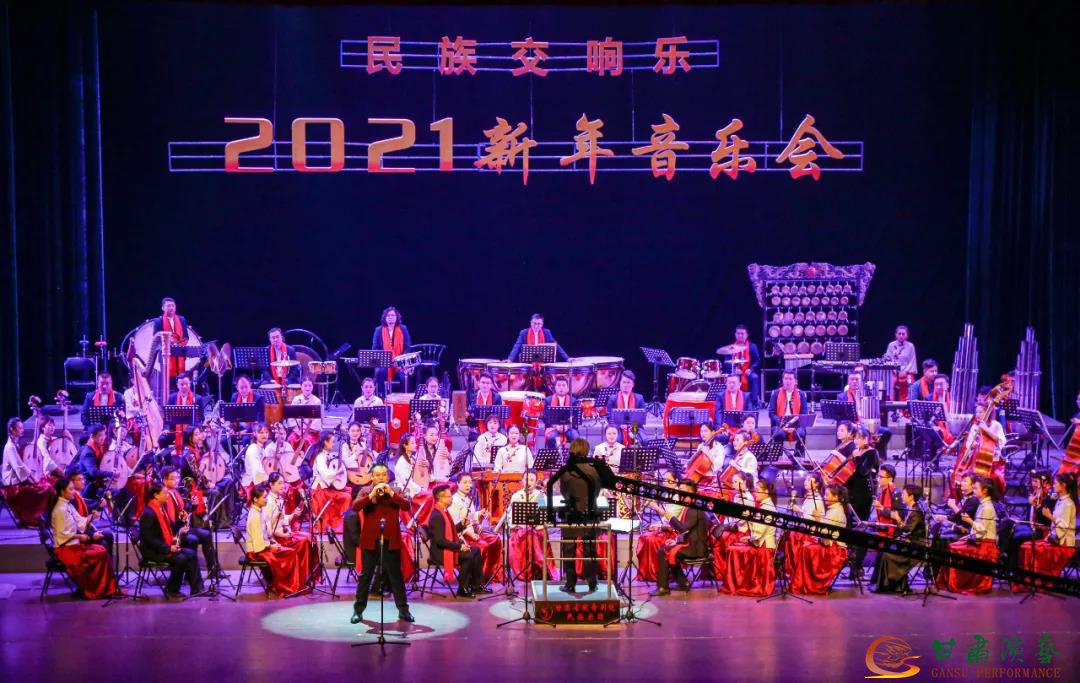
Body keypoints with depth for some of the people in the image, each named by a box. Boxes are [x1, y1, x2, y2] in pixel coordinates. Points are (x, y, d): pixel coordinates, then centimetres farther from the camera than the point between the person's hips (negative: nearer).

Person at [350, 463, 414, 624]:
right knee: (365, 576, 5)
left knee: (396, 576, 7)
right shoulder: (365, 491, 2)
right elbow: (355, 506, -14)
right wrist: (371, 495, -24)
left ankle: (403, 610, 14)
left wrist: (391, 493, -21)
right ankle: (358, 610, 12)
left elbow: (406, 506, -10)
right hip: (370, 541, -1)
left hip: (391, 541, 1)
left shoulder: (395, 492, 6)